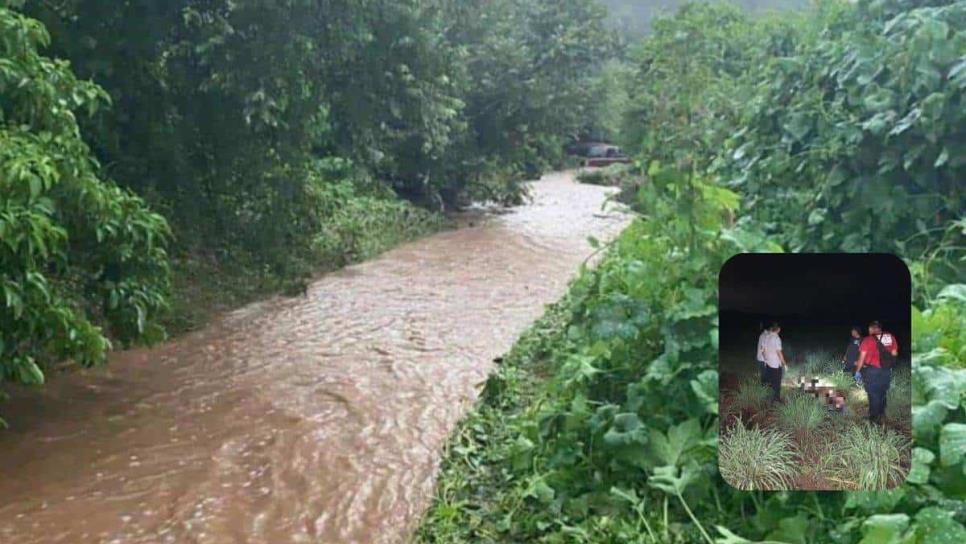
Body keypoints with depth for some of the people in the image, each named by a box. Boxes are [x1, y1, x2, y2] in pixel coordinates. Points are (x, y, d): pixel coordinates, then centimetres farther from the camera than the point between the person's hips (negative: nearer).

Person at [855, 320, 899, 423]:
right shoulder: (891, 337, 1)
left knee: (874, 394, 7)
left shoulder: (868, 340, -12)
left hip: (872, 370, -4)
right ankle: (881, 414, 31)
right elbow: (894, 354, 8)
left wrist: (857, 371, -3)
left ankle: (874, 418, 13)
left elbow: (862, 357, -12)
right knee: (883, 393, 20)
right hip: (887, 371, 4)